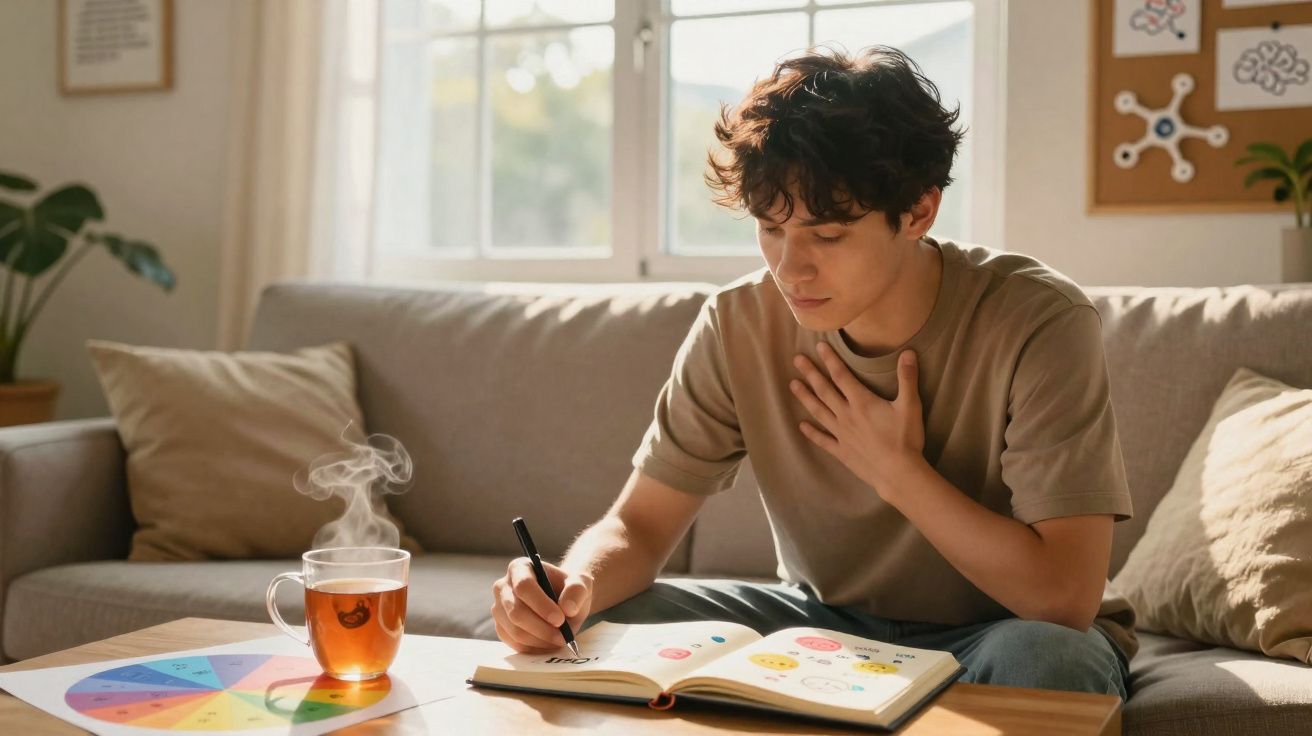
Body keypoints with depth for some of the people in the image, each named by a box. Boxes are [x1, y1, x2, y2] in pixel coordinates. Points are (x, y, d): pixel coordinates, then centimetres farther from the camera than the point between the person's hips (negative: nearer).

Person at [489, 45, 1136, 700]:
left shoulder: (1038, 324, -24)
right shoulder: (739, 325, -12)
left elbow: (1064, 597, -26)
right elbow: (639, 524, -8)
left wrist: (898, 472, -22)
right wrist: (575, 585, -30)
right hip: (829, 617, 2)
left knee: (1044, 661, -37)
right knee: (599, 629, -17)